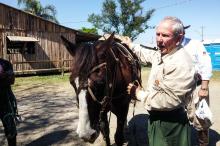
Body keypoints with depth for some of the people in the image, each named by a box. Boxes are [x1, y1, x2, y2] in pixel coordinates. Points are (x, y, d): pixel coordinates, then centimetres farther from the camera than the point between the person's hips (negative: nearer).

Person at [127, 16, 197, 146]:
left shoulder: (181, 64, -30)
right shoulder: (160, 53, 0)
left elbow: (170, 100, -33)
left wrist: (139, 94, -23)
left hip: (170, 124, -9)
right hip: (156, 117, 9)